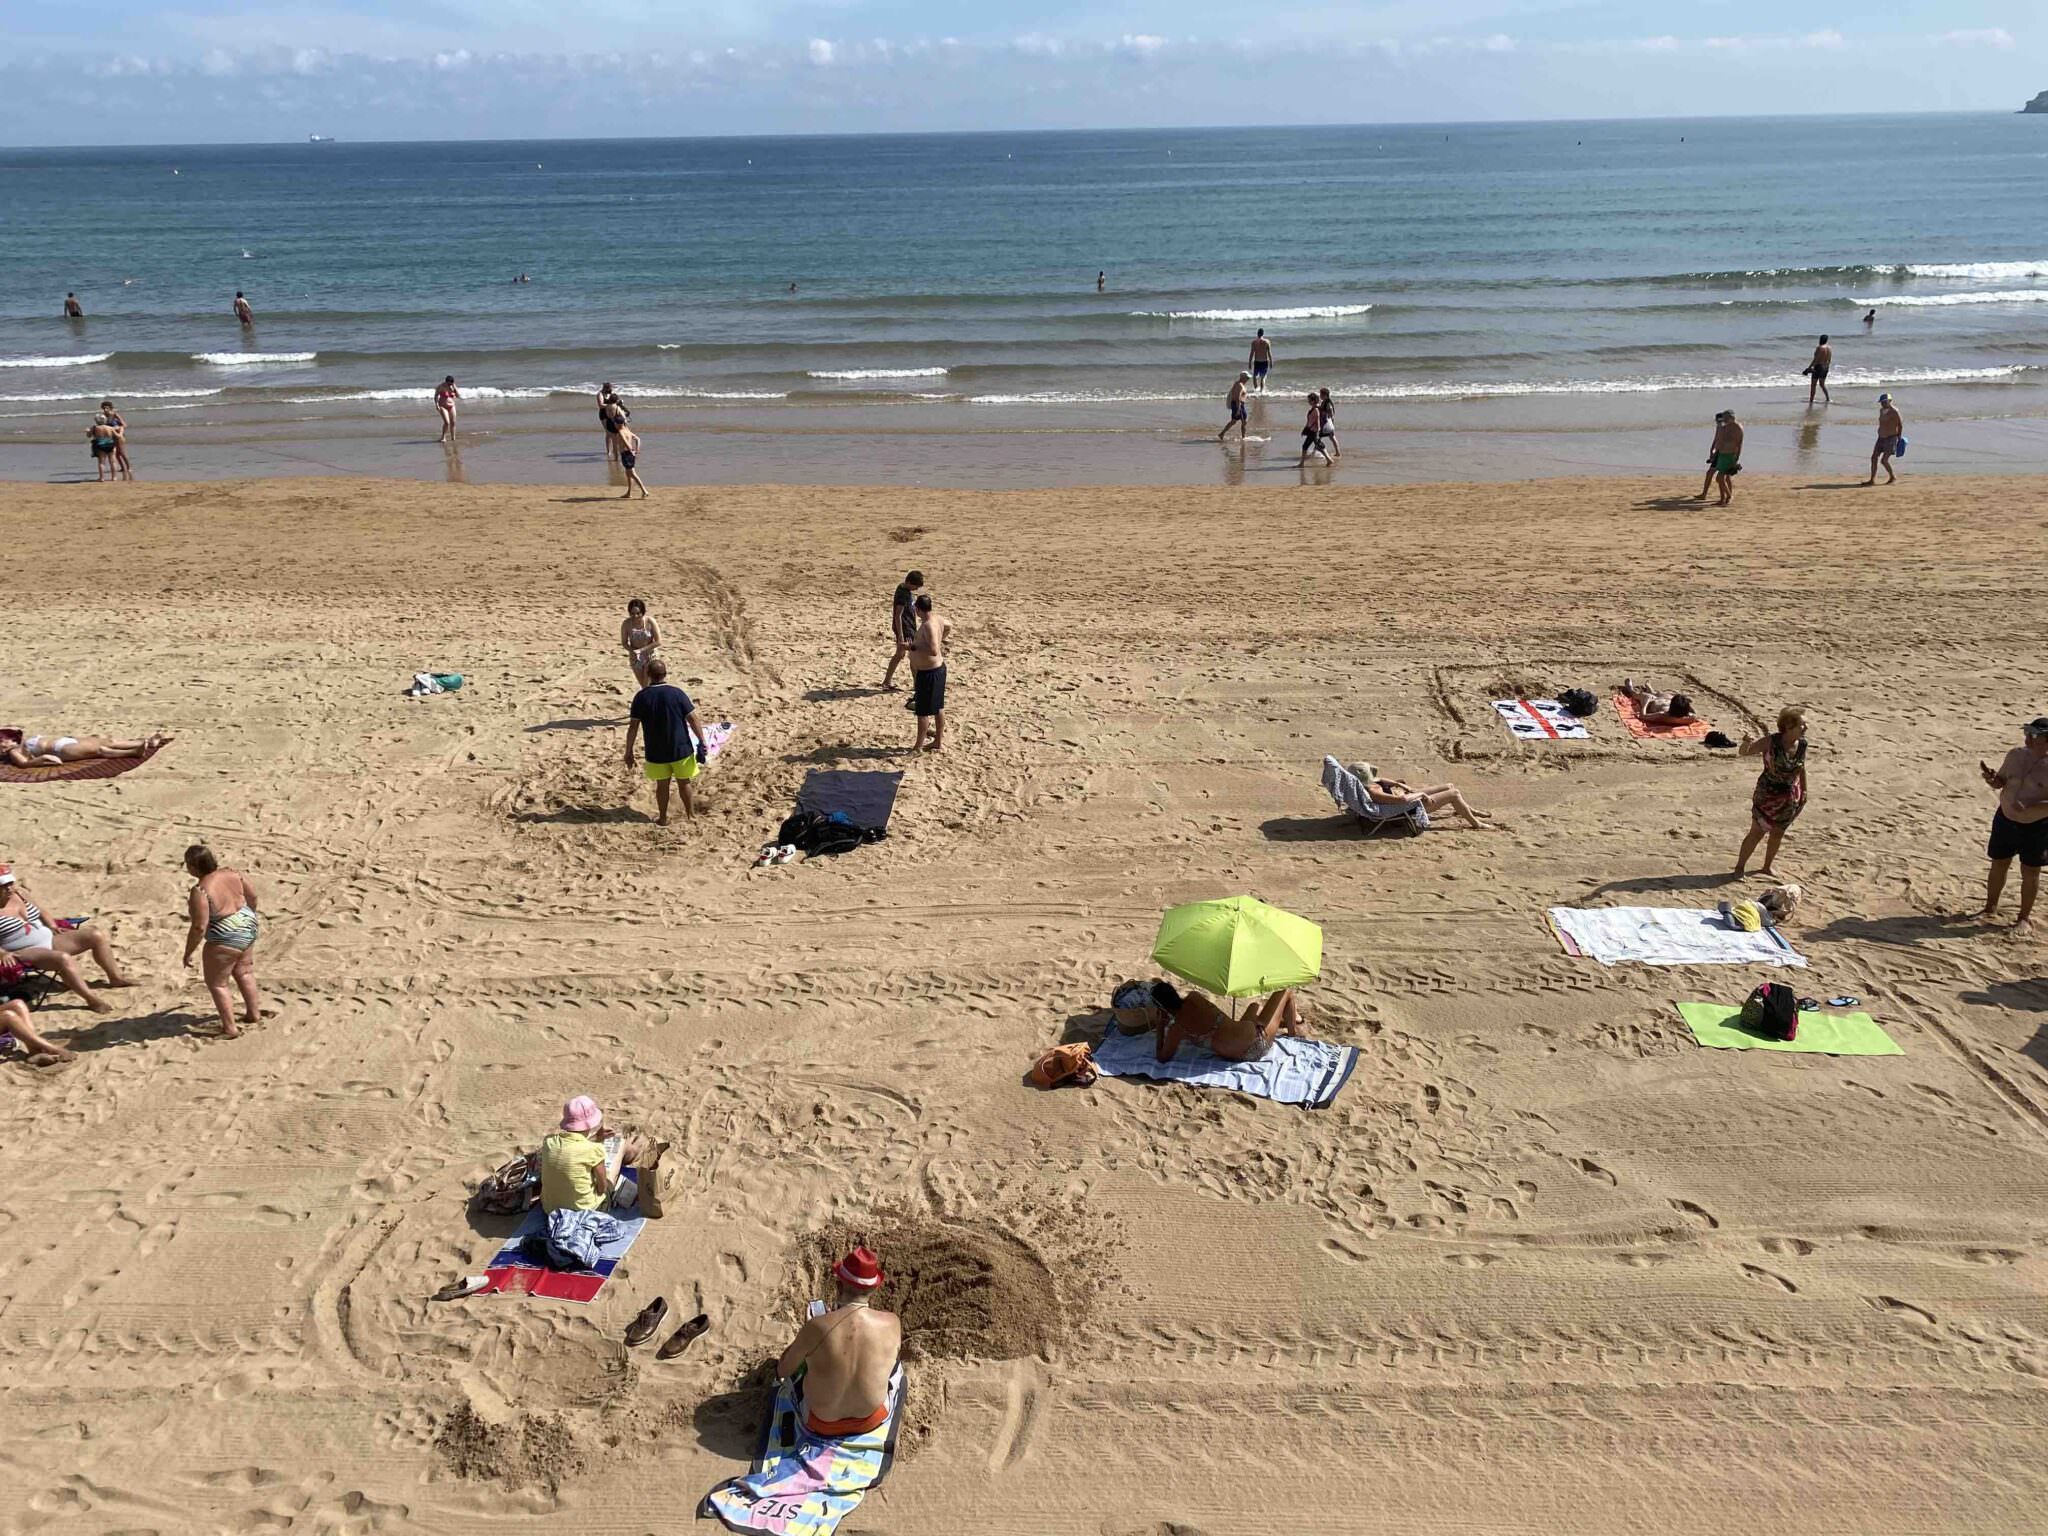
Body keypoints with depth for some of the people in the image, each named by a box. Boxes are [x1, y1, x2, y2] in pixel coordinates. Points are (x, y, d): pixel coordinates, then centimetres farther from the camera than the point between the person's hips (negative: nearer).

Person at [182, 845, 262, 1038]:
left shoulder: (200, 891, -26)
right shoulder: (233, 874, -7)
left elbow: (199, 927, -25)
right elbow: (253, 895, 7)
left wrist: (188, 952, -12)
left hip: (225, 940, -8)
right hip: (248, 929, 8)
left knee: (217, 983, 11)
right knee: (243, 971, 28)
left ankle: (230, 1028, 14)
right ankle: (254, 1013, 41)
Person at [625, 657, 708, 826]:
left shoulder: (641, 697, -8)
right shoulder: (677, 693, -11)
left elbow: (634, 727, -8)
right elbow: (693, 719, -12)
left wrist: (629, 751, 0)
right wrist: (702, 743, -4)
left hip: (656, 752, 1)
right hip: (681, 749, -1)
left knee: (662, 784, 15)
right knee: (684, 782, 17)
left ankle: (663, 818, 24)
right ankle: (690, 814, 30)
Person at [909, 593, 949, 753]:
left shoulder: (928, 625, -26)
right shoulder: (937, 619, 2)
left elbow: (934, 651, -34)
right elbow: (949, 626, 26)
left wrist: (914, 647, -26)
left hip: (928, 673, -10)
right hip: (938, 668, 10)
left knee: (922, 711, 1)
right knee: (938, 707, 17)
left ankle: (918, 746, 9)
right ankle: (939, 740, 28)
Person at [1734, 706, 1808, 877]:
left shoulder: (1802, 744, -6)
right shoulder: (1771, 741, -21)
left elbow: (1801, 768, 9)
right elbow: (1744, 752, -20)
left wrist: (1804, 791, 13)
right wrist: (1747, 743, -43)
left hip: (1790, 797, 5)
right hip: (1767, 794, -5)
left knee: (1778, 833, 15)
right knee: (1757, 833, -1)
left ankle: (1767, 867, 31)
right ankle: (1740, 866, 14)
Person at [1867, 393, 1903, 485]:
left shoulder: (1894, 411, -15)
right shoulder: (1881, 410, 10)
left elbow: (1901, 425, -14)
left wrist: (1899, 438, -14)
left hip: (1891, 438, -8)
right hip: (1881, 438, 8)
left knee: (1884, 460, -13)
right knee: (1874, 458, 1)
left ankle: (1893, 478, 5)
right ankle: (1872, 480, 4)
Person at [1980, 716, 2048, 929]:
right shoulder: (2015, 755, -2)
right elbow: (2001, 783, 9)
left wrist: (2028, 809, -32)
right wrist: (1991, 779, -13)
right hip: (2006, 820, 5)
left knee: (2030, 872, 7)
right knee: (1998, 865, 15)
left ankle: (2025, 917, 22)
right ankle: (1990, 908, 32)